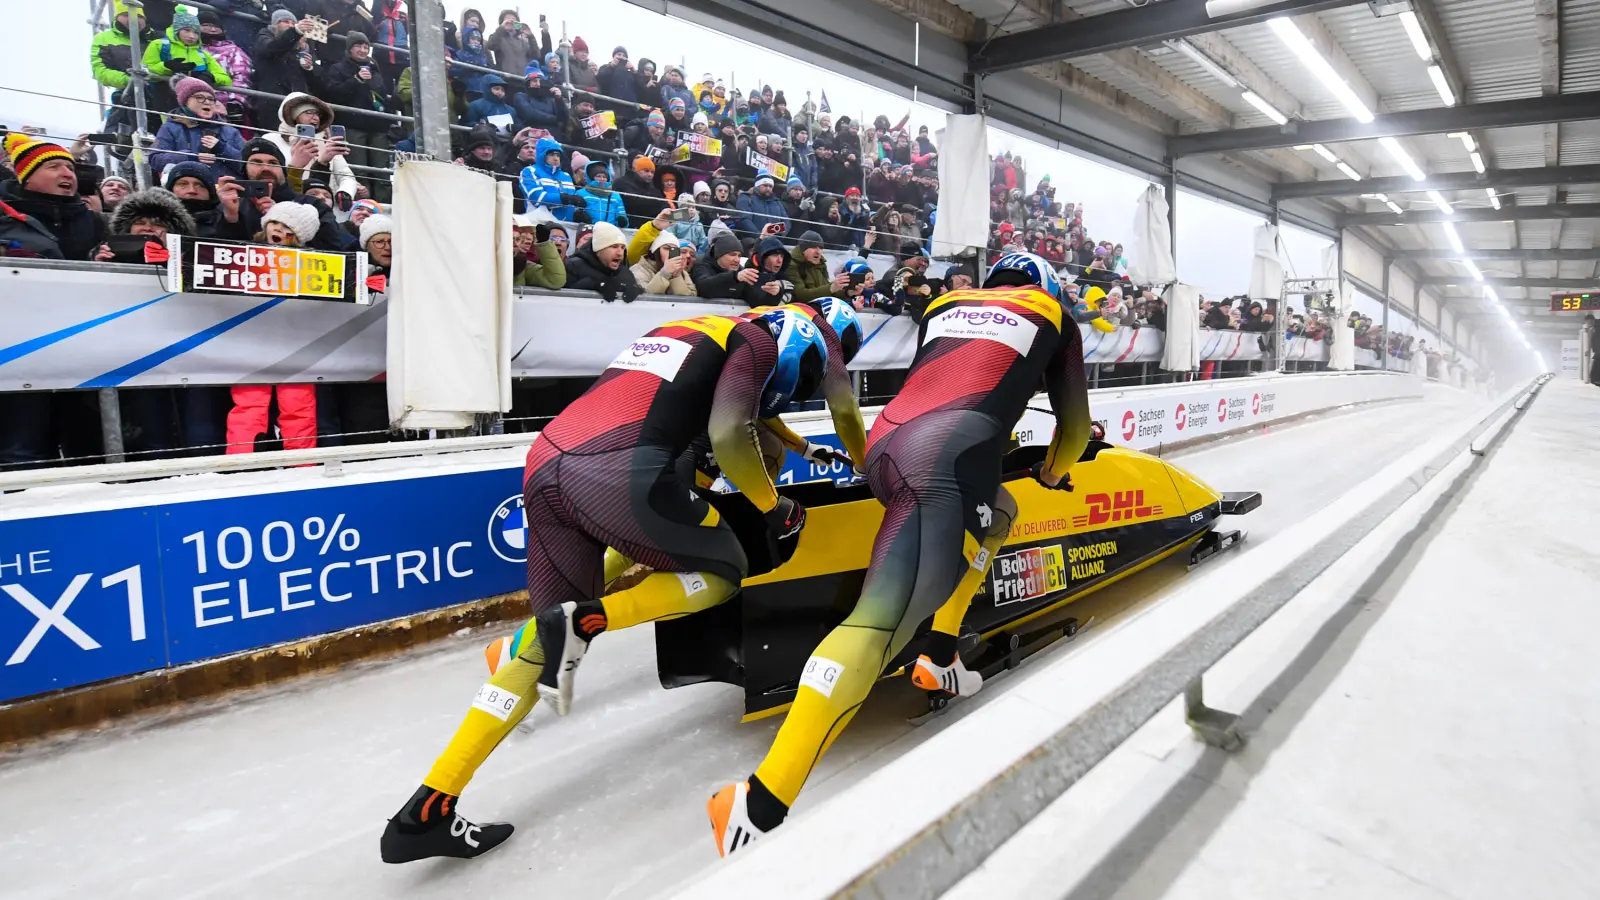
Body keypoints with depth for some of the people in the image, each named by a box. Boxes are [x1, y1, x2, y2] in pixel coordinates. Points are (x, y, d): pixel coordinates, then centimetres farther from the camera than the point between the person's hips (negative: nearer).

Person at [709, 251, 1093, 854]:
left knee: (996, 513, 32)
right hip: (946, 462, -6)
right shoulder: (1052, 314, 25)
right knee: (885, 620, -15)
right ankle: (760, 803, -24)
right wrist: (1053, 472, 52)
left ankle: (939, 657, 21)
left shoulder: (945, 305, 32)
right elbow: (1075, 422, 32)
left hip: (884, 447, 6)